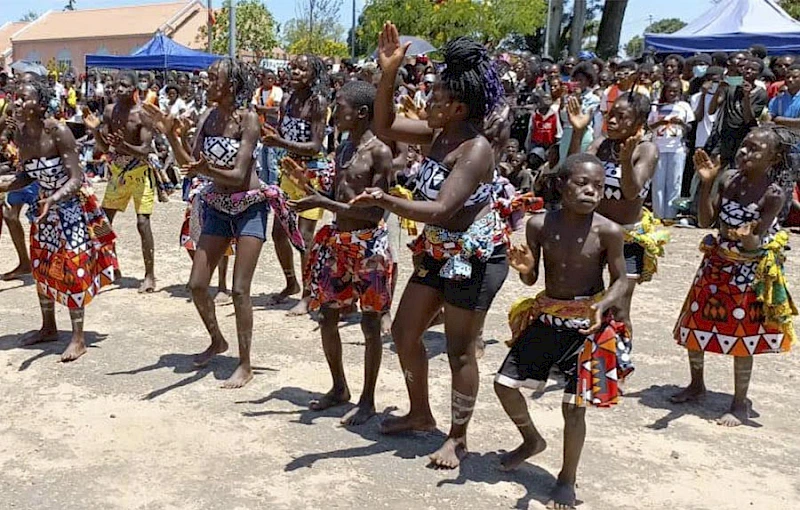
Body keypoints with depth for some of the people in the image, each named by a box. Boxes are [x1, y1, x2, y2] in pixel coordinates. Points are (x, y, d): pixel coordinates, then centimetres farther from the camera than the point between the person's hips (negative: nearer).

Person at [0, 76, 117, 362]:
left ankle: (78, 338, 4)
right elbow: (25, 176, 5)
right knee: (41, 265, 15)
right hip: (46, 204, 7)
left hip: (72, 203, -7)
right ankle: (49, 328, 32)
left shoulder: (58, 132, -25)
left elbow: (76, 179, -26)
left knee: (72, 266, -5)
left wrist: (53, 199, -41)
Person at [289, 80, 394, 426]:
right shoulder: (343, 150, 11)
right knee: (327, 316, 14)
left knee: (370, 323, 3)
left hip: (368, 243, -8)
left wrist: (323, 203, -21)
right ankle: (339, 388, 32)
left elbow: (375, 211, -19)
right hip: (337, 241, 8)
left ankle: (367, 400, 16)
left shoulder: (379, 152, -14)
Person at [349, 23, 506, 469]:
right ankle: (420, 414, 33)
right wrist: (389, 74, -4)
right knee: (405, 332, 14)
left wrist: (387, 202, -41)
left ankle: (458, 438, 19)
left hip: (476, 258, -9)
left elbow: (440, 209, -32)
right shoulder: (440, 134, 2)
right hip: (439, 253, 9)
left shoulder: (476, 149, -24)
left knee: (460, 351, 2)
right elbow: (384, 127, 7)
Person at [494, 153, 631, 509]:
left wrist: (603, 306, -25)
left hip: (588, 324, -4)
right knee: (504, 383, 9)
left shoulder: (608, 232, -16)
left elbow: (620, 280, -6)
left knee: (574, 406, -2)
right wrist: (525, 269, -22)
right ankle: (532, 440, 38)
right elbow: (531, 280, 0)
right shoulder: (539, 225, -8)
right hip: (546, 316, 4)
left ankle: (567, 480, 22)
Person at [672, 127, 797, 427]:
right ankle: (696, 385, 35)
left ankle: (740, 404, 20)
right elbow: (706, 221, -7)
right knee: (694, 325, 12)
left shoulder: (773, 195, -19)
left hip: (749, 273, -5)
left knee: (741, 338, 3)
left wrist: (747, 237, -44)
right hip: (716, 264, 6)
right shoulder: (728, 179, -6)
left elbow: (756, 243, -21)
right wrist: (706, 183, -16)